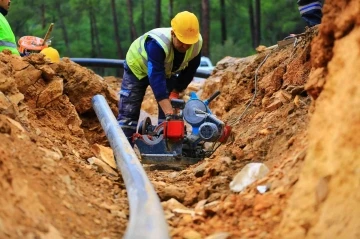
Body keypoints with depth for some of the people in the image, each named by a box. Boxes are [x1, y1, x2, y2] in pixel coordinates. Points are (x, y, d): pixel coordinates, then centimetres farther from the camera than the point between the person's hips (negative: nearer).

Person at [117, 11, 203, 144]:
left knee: (168, 113, -5)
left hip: (166, 71, 5)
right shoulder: (157, 43, -46)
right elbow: (156, 78, -51)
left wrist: (175, 93, -13)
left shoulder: (197, 44, -27)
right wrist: (169, 113, -56)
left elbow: (189, 71, -8)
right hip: (138, 67, -5)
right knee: (128, 113, -8)